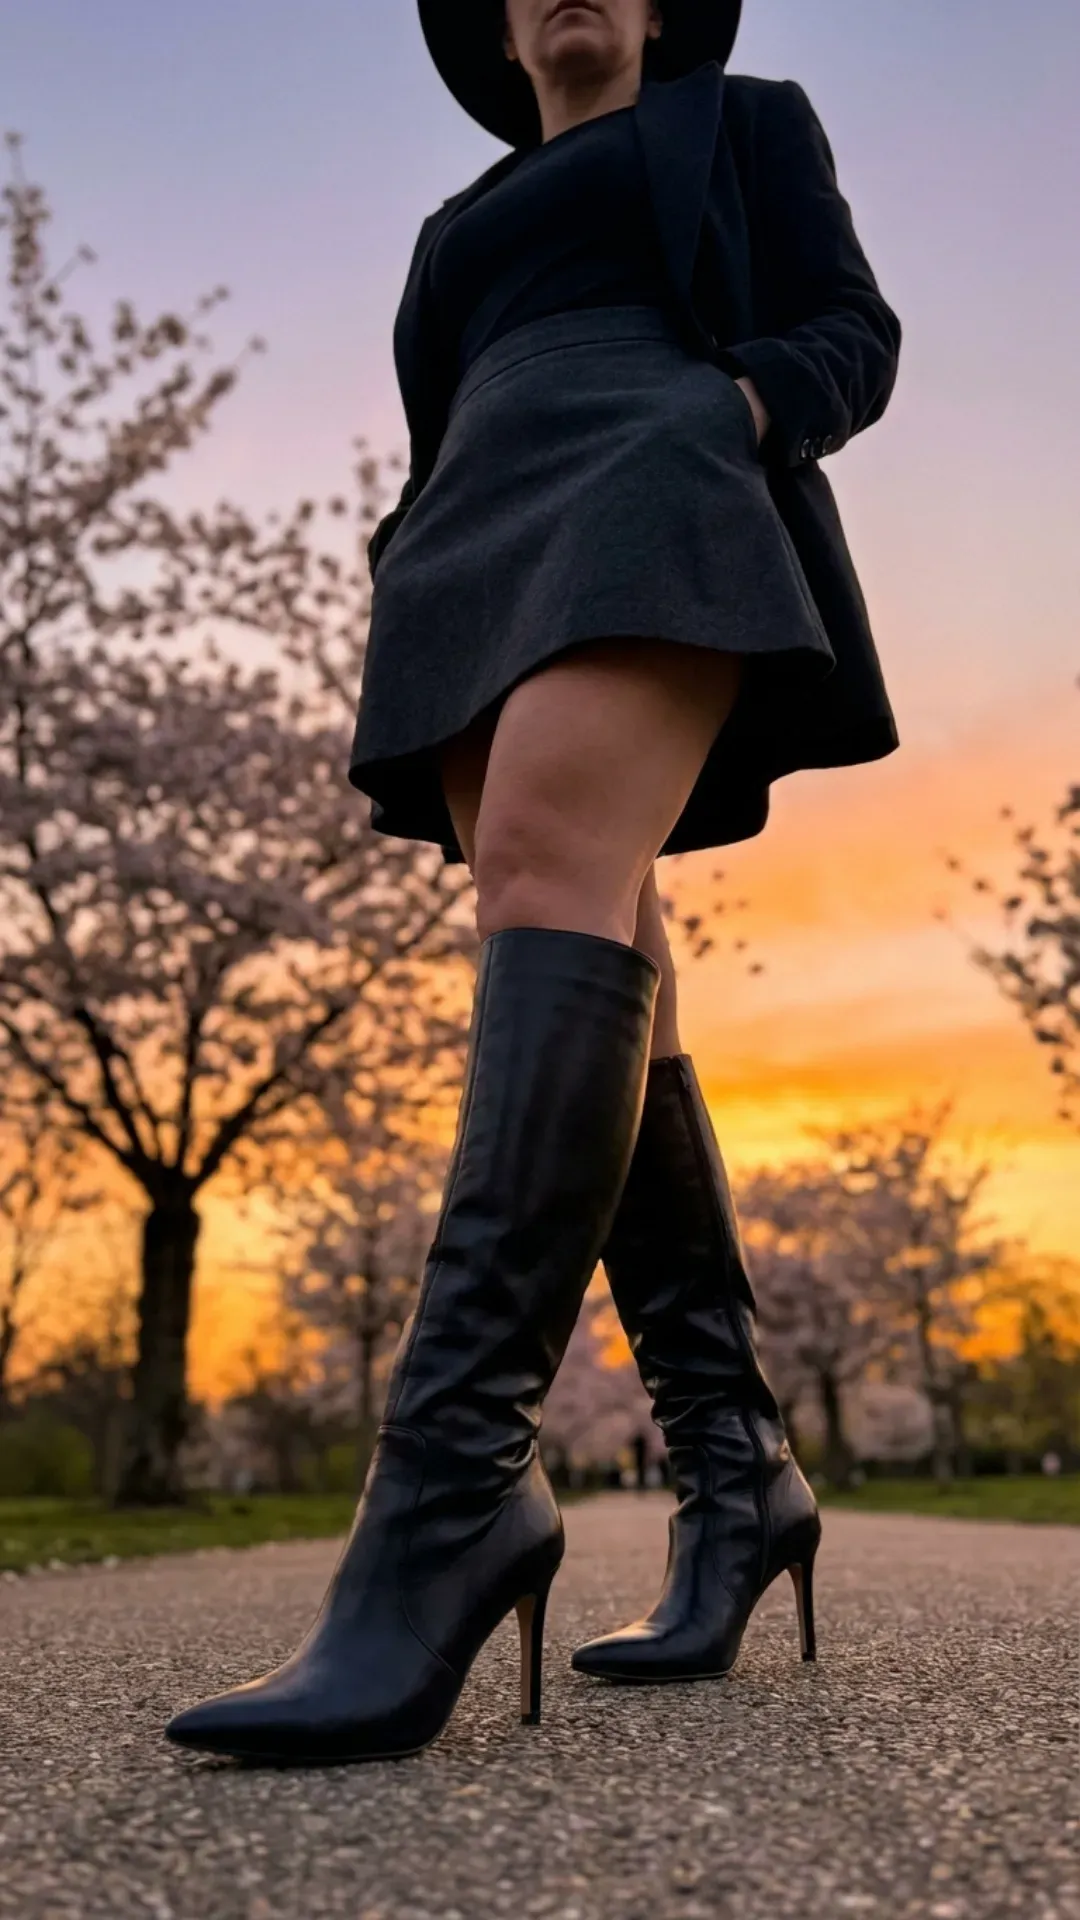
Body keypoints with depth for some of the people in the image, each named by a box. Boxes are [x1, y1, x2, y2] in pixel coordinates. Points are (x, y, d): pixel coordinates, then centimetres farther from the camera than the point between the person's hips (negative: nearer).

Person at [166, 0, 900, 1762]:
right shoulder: (467, 233, 38)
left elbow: (853, 336, 14)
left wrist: (740, 403, -9)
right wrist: (423, 605, 8)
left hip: (644, 491, -5)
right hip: (489, 574, 6)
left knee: (548, 879, -33)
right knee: (598, 1005, -11)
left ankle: (452, 1483, -41)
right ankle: (735, 1469, -8)